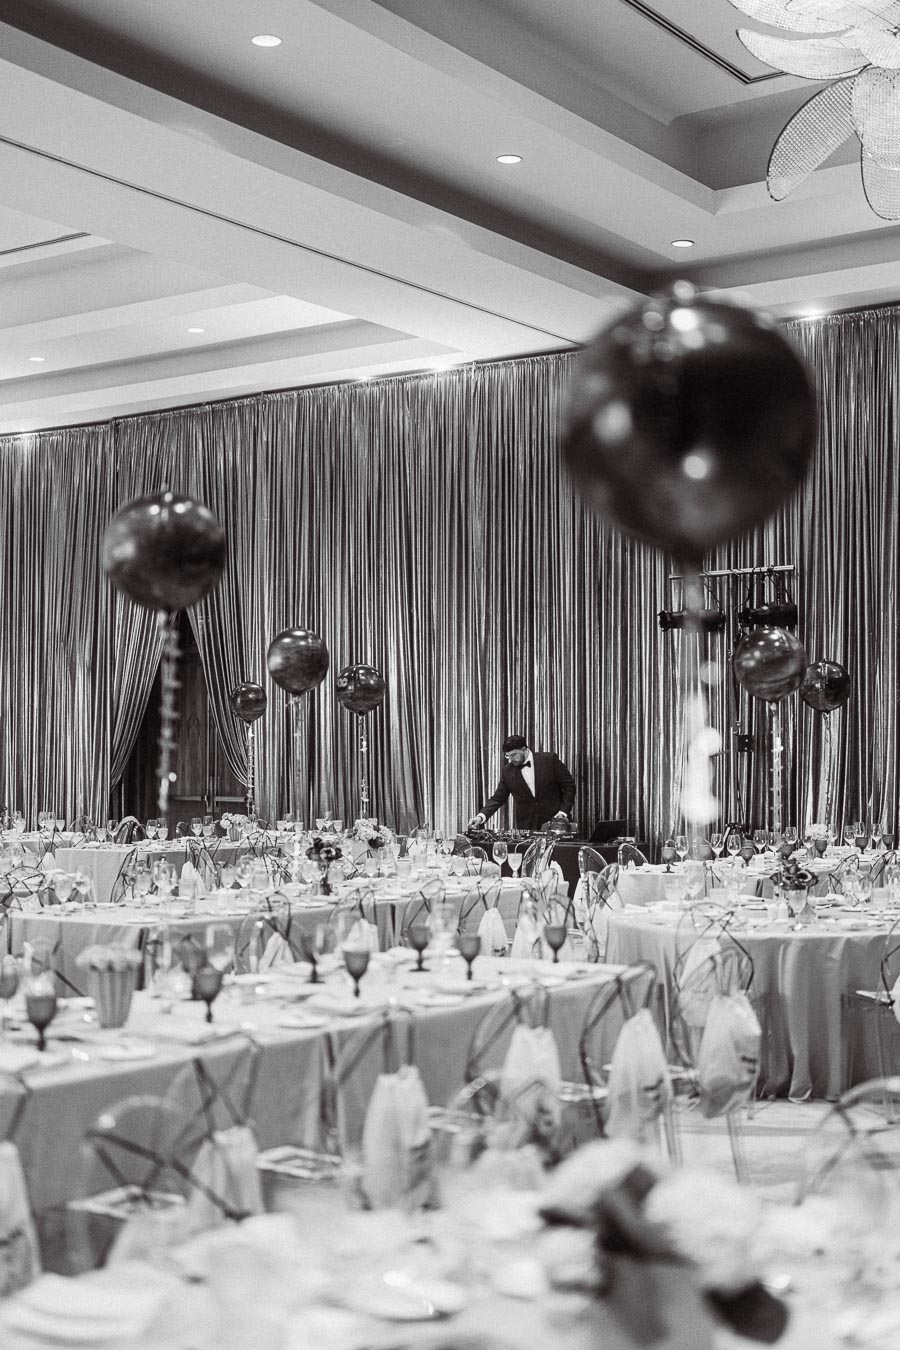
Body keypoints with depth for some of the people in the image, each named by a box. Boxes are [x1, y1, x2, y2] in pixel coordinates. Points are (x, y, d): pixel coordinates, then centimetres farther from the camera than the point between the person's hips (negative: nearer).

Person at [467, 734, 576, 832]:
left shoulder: (549, 760, -6)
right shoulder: (507, 771, 0)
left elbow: (569, 785, -1)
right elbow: (497, 798, 3)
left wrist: (563, 811, -9)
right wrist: (481, 816, -12)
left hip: (554, 822, -2)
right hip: (526, 828, 2)